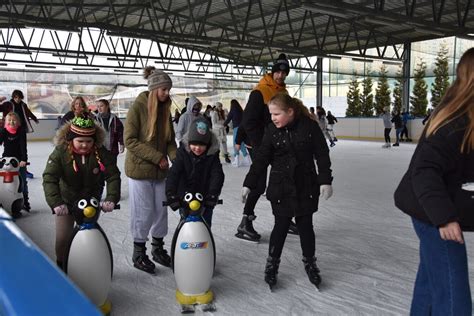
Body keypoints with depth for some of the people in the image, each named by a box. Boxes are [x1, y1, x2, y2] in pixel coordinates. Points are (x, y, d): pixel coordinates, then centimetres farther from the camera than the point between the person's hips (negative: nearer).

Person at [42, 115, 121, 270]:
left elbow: (113, 176, -17)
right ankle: (61, 266, 26)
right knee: (63, 238, -2)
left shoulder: (101, 153, -18)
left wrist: (111, 198, -32)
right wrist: (56, 202, -40)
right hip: (66, 201, -1)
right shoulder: (60, 152, -21)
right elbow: (49, 179, -27)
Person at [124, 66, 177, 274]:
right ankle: (139, 253, 19)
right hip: (140, 169, -6)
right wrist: (157, 157, -17)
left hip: (160, 170, 6)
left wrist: (176, 158, -7)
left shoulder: (165, 109, 6)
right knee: (144, 213, 1)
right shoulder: (138, 107, -12)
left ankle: (158, 249, 29)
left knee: (161, 210, 11)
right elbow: (130, 140, -15)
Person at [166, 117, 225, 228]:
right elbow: (173, 174, -18)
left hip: (205, 199, 1)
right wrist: (171, 194, -30)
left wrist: (213, 194, -30)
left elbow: (217, 175, -16)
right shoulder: (183, 152, -11)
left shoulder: (212, 154, -9)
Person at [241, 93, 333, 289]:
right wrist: (248, 184, -5)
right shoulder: (272, 132, -4)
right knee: (281, 226, 3)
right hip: (280, 187, 0)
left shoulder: (309, 126, -9)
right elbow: (260, 160, -2)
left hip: (306, 186, 0)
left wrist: (325, 181, -6)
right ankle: (272, 264, 21)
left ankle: (310, 263, 29)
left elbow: (322, 155, -3)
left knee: (305, 225, 9)